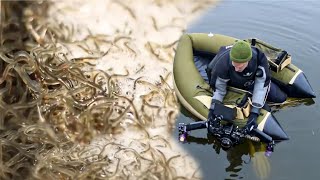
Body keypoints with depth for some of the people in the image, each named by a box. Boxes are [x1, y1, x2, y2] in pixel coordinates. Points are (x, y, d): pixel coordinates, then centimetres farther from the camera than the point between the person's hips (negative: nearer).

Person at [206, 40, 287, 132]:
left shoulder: (259, 58, -40)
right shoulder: (222, 64, -41)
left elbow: (261, 86, -34)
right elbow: (219, 89, -26)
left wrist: (254, 113, -39)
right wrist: (212, 111, -38)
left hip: (252, 79, 1)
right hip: (232, 84, -1)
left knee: (281, 98, 0)